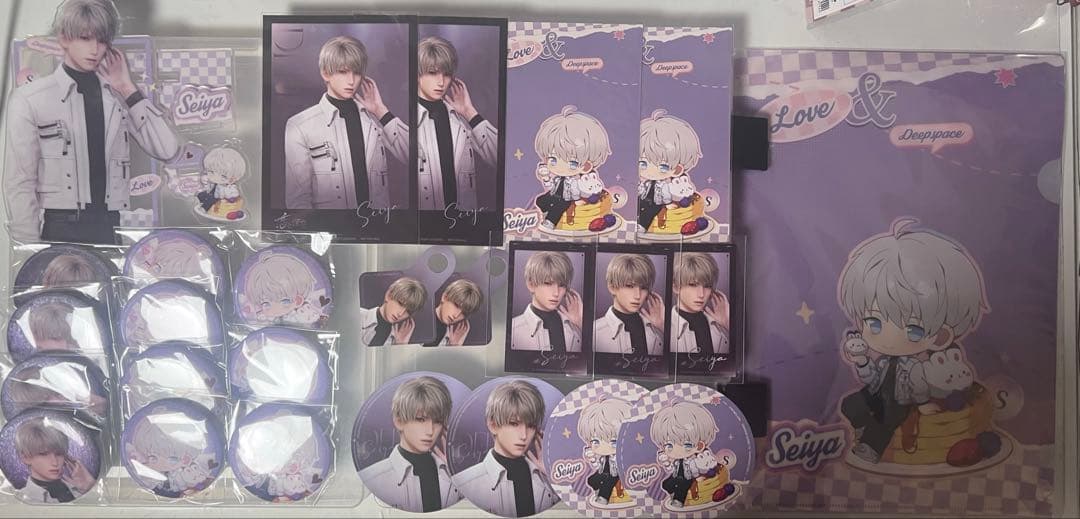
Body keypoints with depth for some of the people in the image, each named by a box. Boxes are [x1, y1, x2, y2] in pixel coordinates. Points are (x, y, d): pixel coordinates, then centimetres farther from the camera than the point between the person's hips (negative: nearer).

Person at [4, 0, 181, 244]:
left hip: (112, 227, 2)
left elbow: (168, 150, -3)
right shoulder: (29, 99, 1)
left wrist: (128, 89, 0)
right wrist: (32, 250, -7)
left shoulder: (119, 97, 9)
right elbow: (19, 183, -1)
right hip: (58, 229, -2)